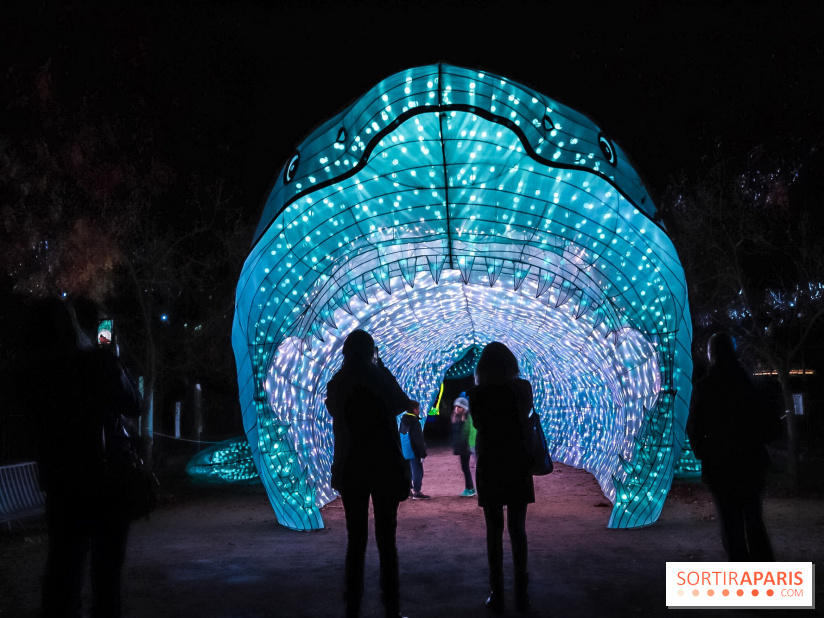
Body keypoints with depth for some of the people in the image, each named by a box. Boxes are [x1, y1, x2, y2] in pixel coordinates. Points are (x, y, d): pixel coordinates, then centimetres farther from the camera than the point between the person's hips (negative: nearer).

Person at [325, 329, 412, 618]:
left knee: (355, 540, 9)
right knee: (386, 539, 5)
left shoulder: (336, 385, -3)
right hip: (385, 467, -2)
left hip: (351, 469, 2)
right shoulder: (382, 378, -7)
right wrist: (382, 368, 11)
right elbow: (403, 404, 11)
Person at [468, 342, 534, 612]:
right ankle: (521, 593, 11)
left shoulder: (478, 394, -9)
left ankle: (497, 595, 6)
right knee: (518, 529, 9)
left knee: (494, 530, 5)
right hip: (518, 465, 2)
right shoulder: (523, 388, -4)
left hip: (490, 466, -2)